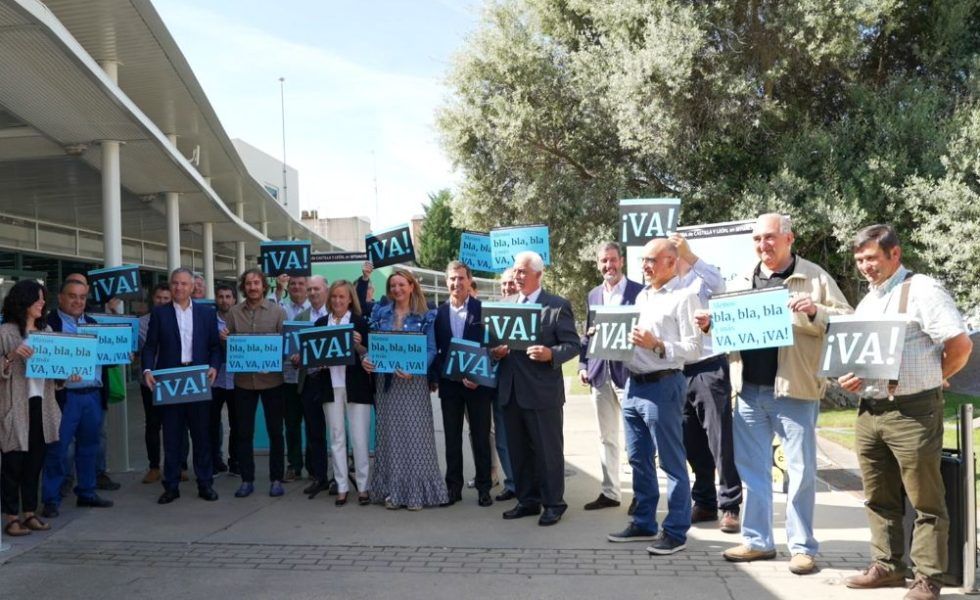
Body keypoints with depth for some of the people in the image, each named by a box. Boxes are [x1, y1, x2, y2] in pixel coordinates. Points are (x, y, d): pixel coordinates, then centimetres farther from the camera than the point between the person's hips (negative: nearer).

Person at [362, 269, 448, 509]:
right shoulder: (380, 313, 9)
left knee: (414, 433, -3)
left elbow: (431, 350, -4)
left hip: (413, 380, -3)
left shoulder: (425, 316, 1)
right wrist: (366, 359, -12)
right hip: (385, 380, 3)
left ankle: (416, 491, 5)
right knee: (390, 434, 6)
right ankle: (392, 490, 13)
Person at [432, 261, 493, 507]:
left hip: (478, 383, -2)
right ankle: (453, 487, 18)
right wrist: (437, 376, -6)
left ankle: (483, 487, 15)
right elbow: (434, 349, 7)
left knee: (481, 437, 5)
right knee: (452, 438, 9)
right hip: (449, 384, 3)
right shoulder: (438, 313, 5)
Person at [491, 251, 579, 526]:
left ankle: (553, 503, 16)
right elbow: (497, 340, 17)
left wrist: (551, 354, -25)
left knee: (548, 450, 3)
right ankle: (528, 500, 25)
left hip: (543, 391, -6)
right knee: (518, 450, 13)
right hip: (510, 390, 6)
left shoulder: (558, 306, -5)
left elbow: (573, 344, -8)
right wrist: (497, 350, -4)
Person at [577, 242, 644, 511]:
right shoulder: (593, 295, 14)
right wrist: (583, 365, 7)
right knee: (606, 437, 11)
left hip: (628, 371, -5)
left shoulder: (639, 291, -3)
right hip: (599, 373, 5)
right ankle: (610, 492, 20)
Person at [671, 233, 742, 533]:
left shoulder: (702, 280, -2)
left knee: (720, 441, -4)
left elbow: (719, 285, -25)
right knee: (692, 443, 12)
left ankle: (730, 507, 4)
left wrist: (690, 255, -27)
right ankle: (704, 502, 23)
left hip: (709, 368, -6)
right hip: (680, 371, 6)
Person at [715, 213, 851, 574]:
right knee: (750, 468, 10)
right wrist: (710, 324, -1)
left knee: (801, 470, 3)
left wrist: (815, 312, -21)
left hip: (794, 390, -4)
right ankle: (757, 541, 22)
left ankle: (802, 547, 15)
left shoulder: (814, 277, -1)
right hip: (749, 390, 5)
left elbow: (848, 321, -5)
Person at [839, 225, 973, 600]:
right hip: (869, 411, 8)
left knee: (925, 501, 2)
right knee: (879, 498, 14)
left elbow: (961, 346, -14)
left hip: (912, 411, -8)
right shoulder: (866, 302, 16)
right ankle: (887, 566, 26)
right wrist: (849, 378, 3)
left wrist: (928, 382, -3)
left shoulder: (922, 291, -8)